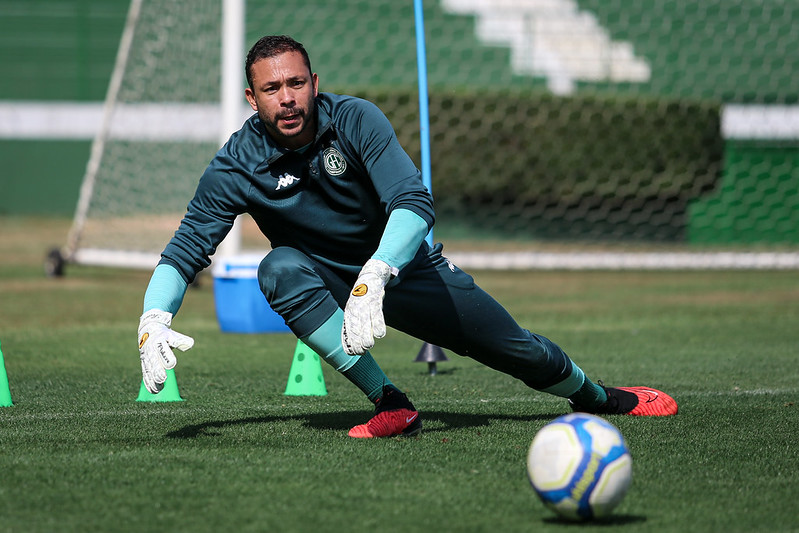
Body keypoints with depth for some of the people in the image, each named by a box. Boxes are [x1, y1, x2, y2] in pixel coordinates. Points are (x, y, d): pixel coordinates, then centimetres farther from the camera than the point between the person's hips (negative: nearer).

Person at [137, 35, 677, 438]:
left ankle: (599, 397, 40)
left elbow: (415, 204, -35)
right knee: (280, 267, -34)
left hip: (405, 265, 0)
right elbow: (184, 252, -18)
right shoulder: (236, 167, -21)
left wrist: (372, 280, -53)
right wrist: (153, 320, -39)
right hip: (328, 283, 0)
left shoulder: (355, 119, -24)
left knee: (521, 352, 3)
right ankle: (390, 405, -33)